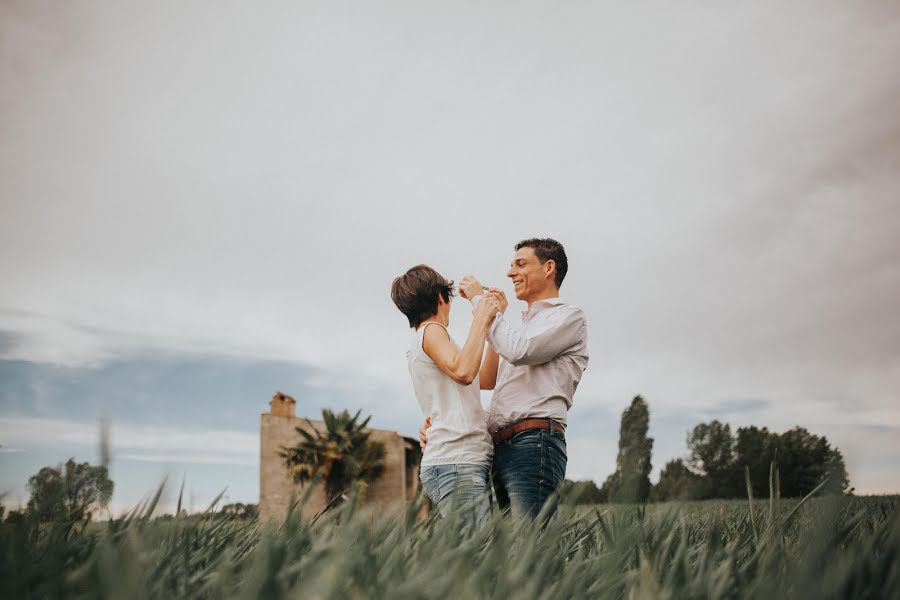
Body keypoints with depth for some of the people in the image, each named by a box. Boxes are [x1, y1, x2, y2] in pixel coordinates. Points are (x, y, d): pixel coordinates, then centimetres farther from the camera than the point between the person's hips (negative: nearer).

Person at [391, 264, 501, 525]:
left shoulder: (420, 342, 29)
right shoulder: (431, 331, 1)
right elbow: (463, 372, -20)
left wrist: (495, 319, 34)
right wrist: (481, 319, -8)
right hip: (457, 461, -10)